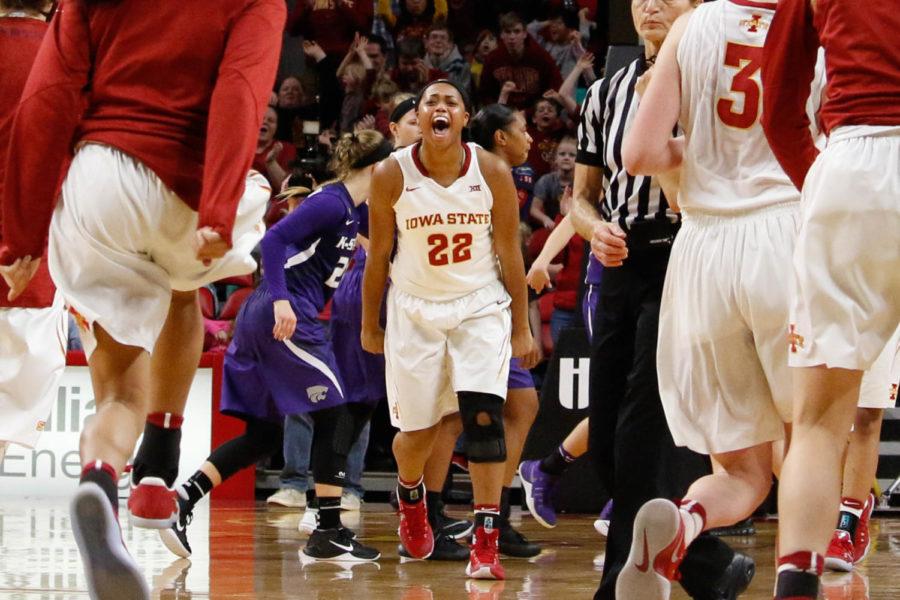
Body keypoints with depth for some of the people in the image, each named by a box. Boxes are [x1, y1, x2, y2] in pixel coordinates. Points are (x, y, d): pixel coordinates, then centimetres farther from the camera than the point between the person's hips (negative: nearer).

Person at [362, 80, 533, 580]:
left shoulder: (492, 172, -11)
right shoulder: (392, 175, -11)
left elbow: (510, 253, -2)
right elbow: (379, 255, 0)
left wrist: (521, 326, 0)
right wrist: (370, 325, 5)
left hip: (480, 305, 0)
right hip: (416, 309, 1)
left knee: (483, 415, -16)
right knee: (419, 428, 6)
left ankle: (486, 543, -14)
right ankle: (410, 497, 41)